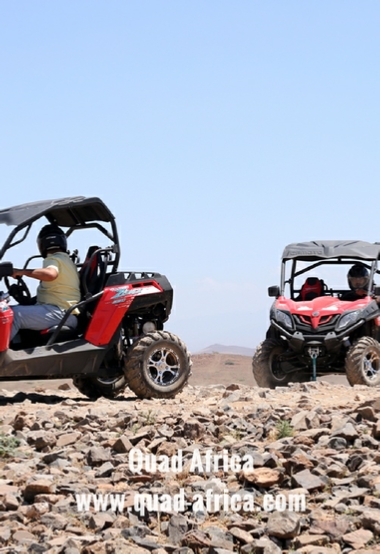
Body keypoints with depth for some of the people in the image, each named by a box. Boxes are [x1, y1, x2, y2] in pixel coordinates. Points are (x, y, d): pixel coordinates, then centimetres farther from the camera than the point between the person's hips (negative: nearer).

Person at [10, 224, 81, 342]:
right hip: (61, 311, 11)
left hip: (60, 313, -11)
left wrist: (23, 272, -23)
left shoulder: (53, 259, -7)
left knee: (14, 315, -29)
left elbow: (50, 274, -32)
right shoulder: (65, 259, 24)